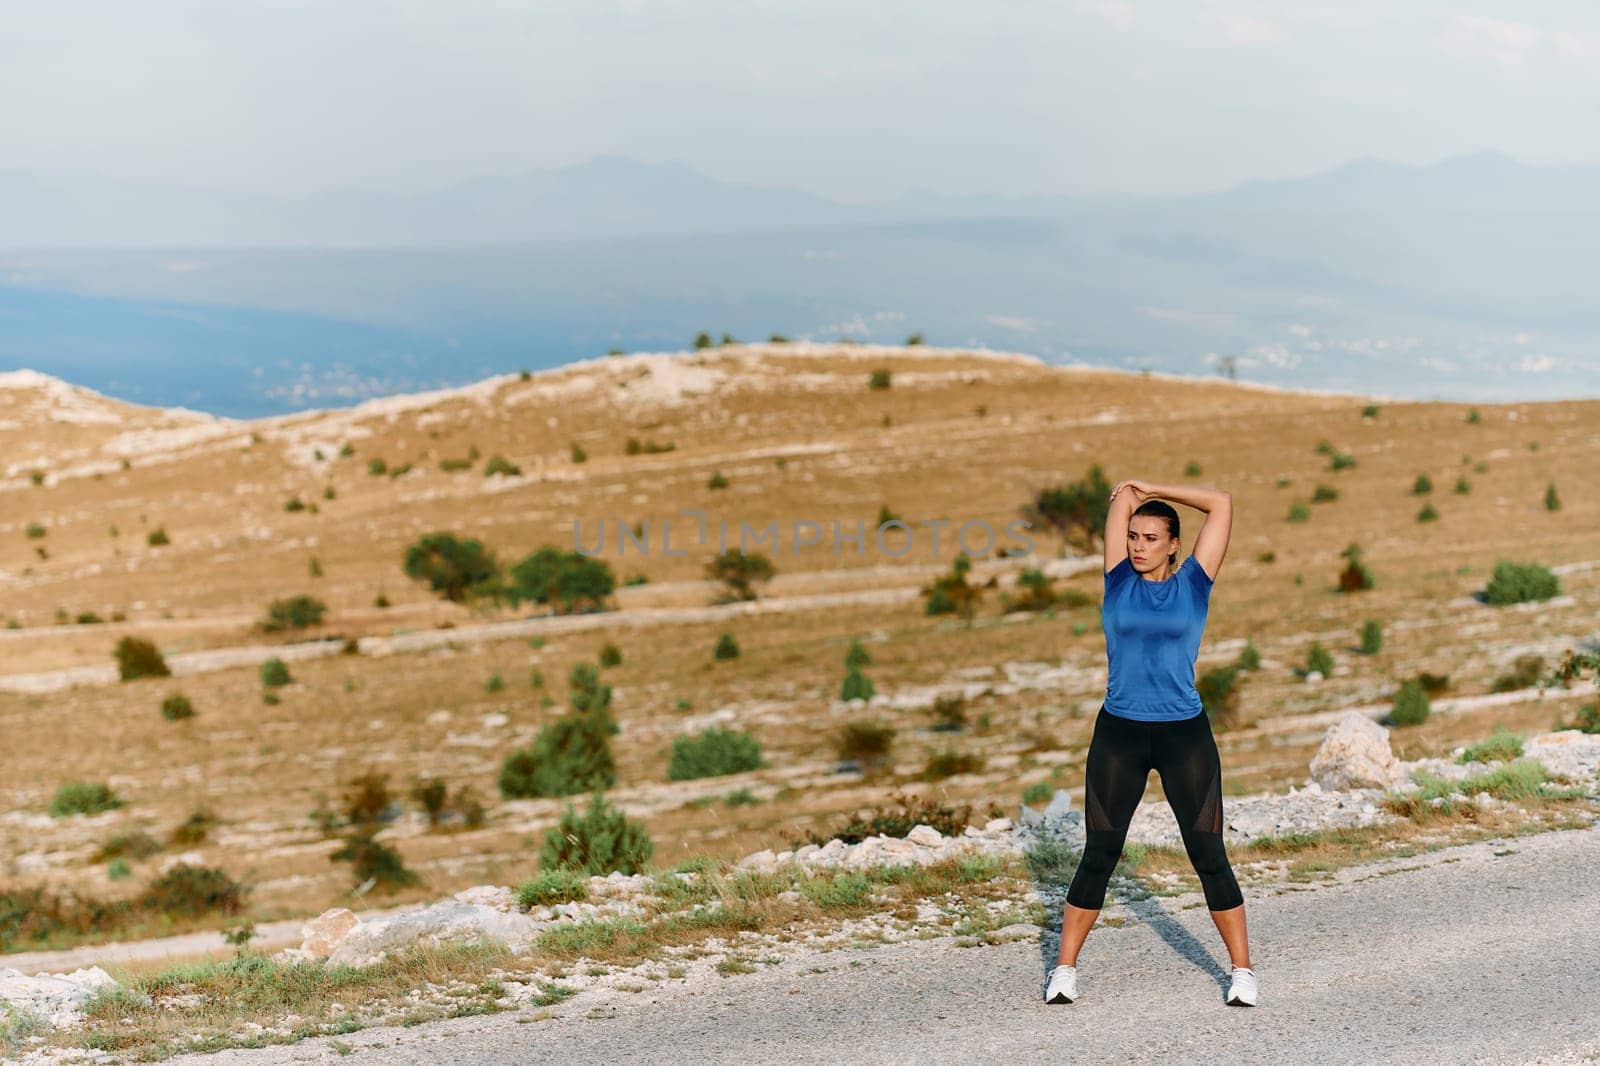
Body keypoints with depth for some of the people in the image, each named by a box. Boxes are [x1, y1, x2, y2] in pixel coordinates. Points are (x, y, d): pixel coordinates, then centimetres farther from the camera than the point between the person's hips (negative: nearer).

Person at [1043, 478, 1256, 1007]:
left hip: (1186, 736, -1)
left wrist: (1153, 490, 8)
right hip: (1118, 735, 1)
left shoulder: (1193, 584, 1)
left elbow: (1222, 502, 1)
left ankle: (1242, 970, 12)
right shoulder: (1119, 581, 3)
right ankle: (1064, 969, 13)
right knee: (1098, 855, 5)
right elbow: (1123, 497, 4)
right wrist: (1131, 497, 24)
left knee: (1209, 855, 3)